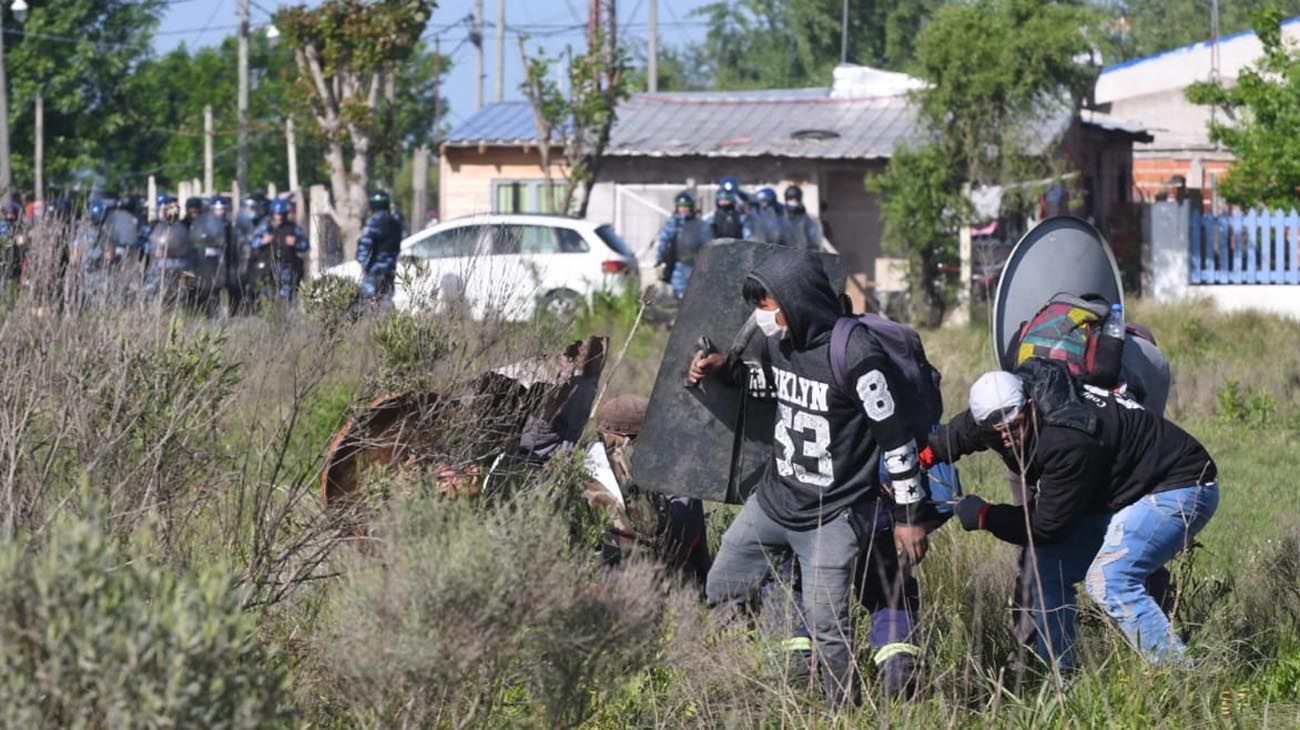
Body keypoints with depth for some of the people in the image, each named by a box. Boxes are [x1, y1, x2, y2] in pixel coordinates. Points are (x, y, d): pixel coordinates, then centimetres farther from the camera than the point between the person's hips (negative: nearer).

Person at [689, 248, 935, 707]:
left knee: (824, 622, -12)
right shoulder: (777, 342, -1)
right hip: (773, 500, 8)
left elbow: (897, 438, -18)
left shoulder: (854, 356, -23)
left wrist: (910, 515, -14)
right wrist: (723, 368, 4)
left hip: (833, 516, -8)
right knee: (721, 592, 16)